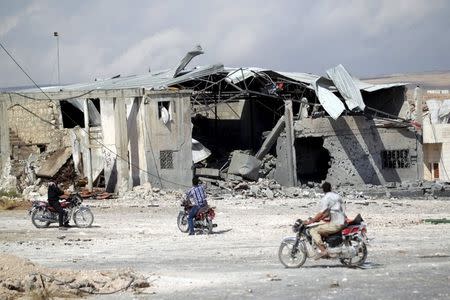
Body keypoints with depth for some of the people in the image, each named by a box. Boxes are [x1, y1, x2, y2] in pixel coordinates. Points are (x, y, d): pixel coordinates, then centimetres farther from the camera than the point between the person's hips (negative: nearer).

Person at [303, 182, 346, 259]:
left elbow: (322, 213, -17)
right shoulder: (337, 196, 17)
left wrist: (311, 221, -11)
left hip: (336, 224, -9)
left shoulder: (326, 198, -10)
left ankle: (323, 250, -22)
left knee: (313, 230, -10)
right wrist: (319, 219, 24)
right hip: (343, 222, 9)